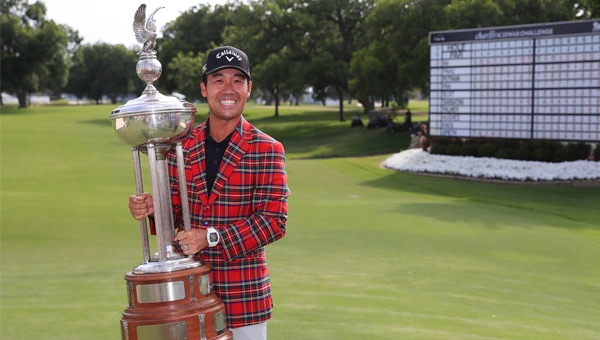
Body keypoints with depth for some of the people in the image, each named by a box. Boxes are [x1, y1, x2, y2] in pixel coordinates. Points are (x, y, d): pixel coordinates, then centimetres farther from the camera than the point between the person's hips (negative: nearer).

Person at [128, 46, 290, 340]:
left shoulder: (268, 150, -7)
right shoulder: (181, 146, 4)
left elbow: (274, 221, -13)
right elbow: (176, 211, 10)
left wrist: (212, 237, -22)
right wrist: (152, 208, -13)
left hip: (244, 293, -3)